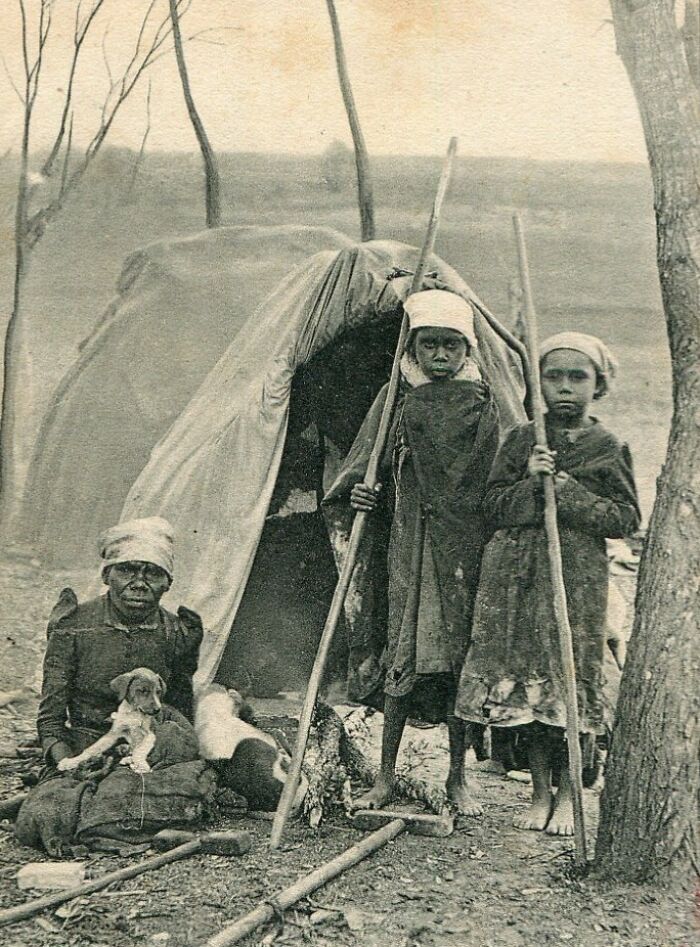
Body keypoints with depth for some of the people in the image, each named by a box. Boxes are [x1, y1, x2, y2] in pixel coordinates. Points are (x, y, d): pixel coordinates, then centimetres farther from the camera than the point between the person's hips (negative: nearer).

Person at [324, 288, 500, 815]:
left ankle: (458, 778, 19)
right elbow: (369, 473, 11)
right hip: (408, 545, 0)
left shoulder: (482, 406, 3)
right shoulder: (397, 401, 4)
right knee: (402, 654, 1)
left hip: (464, 550, 0)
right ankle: (386, 775, 14)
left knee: (460, 658, 4)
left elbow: (494, 489, 6)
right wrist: (365, 496, -9)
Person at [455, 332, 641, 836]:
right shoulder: (521, 440, 9)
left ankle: (567, 795, 18)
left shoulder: (608, 449, 3)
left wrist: (566, 489, -13)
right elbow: (494, 506, 5)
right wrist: (530, 483, -13)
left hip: (578, 578, -2)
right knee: (522, 679, 4)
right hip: (515, 576, 2)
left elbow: (626, 519, -3)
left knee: (571, 678, 0)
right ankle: (540, 793, 18)